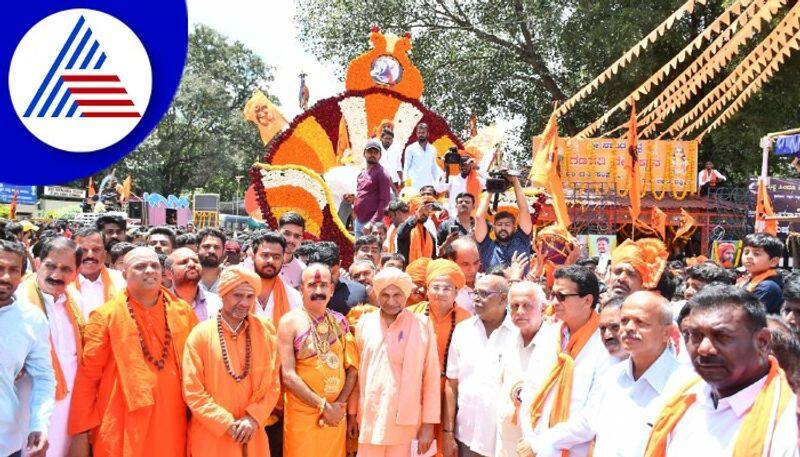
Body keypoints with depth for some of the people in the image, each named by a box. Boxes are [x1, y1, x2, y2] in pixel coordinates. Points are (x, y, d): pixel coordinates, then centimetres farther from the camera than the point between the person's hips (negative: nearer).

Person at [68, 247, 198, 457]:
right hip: (122, 429, -2)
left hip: (171, 426, 3)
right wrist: (81, 431, -5)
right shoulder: (106, 316, -4)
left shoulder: (183, 312, 5)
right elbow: (87, 376, -3)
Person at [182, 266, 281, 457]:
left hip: (252, 436, 2)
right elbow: (193, 391, -8)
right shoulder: (201, 334, -7)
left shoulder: (266, 331, 1)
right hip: (211, 436, -2)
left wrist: (253, 418, -11)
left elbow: (273, 384, 2)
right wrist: (227, 424, -13)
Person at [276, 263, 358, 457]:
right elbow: (288, 376, -12)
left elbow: (352, 367, 7)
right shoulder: (290, 322, -6)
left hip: (336, 415, 4)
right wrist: (323, 406, -13)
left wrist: (340, 404, -6)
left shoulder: (339, 321, 6)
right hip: (303, 415, -4)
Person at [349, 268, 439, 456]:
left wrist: (428, 423, -4)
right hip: (369, 419, 2)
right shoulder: (364, 323, 4)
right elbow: (356, 372, 10)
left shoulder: (422, 325, -4)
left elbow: (431, 377, -3)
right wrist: (352, 413, 10)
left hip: (405, 422, -2)